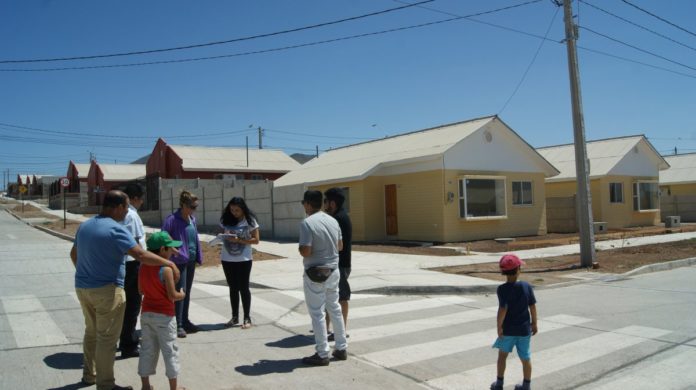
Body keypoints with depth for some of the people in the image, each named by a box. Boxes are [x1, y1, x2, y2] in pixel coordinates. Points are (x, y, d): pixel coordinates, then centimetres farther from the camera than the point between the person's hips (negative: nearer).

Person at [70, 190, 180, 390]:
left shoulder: (84, 226, 8)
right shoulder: (115, 229, -19)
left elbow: (74, 254, 21)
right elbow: (141, 255, -26)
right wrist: (169, 263, -19)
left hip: (83, 287, 9)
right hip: (107, 290, -9)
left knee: (91, 332, 23)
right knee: (107, 338, 1)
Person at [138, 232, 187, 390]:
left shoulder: (143, 267, 1)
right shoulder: (166, 269, -20)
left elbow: (141, 290, 11)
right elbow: (172, 296, -19)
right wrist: (182, 295, -1)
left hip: (146, 313, 6)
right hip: (164, 316, -6)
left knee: (147, 349, 15)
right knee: (170, 351, 5)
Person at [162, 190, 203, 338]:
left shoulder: (192, 219, 8)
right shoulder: (172, 220, -14)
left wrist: (198, 256, 12)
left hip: (191, 261, 7)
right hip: (179, 261, -7)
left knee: (187, 292, 15)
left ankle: (185, 321, 27)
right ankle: (178, 325, 4)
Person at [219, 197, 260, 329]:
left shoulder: (250, 220, -8)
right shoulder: (226, 219, 3)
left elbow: (256, 240, -9)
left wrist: (238, 240, -21)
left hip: (243, 259, -4)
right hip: (227, 259, 4)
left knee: (243, 288, 1)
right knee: (233, 288, 13)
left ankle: (247, 318, 10)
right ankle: (235, 317, 23)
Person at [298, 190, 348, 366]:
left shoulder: (307, 223, -18)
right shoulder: (333, 221, 4)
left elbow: (305, 251, -23)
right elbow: (340, 246, 12)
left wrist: (300, 248, -2)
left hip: (315, 274, -7)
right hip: (333, 270, 7)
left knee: (317, 313, 3)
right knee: (335, 309, 18)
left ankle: (322, 354, 10)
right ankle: (341, 348, 26)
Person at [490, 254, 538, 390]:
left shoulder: (502, 289, -16)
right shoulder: (527, 286, -7)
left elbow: (502, 309, -20)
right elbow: (532, 307, -2)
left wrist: (499, 326, -9)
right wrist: (534, 324, 10)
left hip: (507, 329, -2)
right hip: (524, 329, 2)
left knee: (502, 354, 16)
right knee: (525, 358, 14)